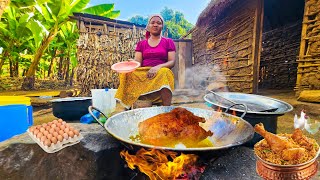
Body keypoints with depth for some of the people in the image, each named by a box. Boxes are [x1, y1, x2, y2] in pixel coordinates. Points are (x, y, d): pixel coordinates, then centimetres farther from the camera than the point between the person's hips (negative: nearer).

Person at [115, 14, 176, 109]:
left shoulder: (168, 42, 15)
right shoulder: (141, 43, 20)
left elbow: (172, 62, 3)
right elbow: (137, 62, 7)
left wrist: (158, 67, -18)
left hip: (161, 73, -1)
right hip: (143, 73, 2)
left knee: (165, 72, -35)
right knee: (128, 73, -27)